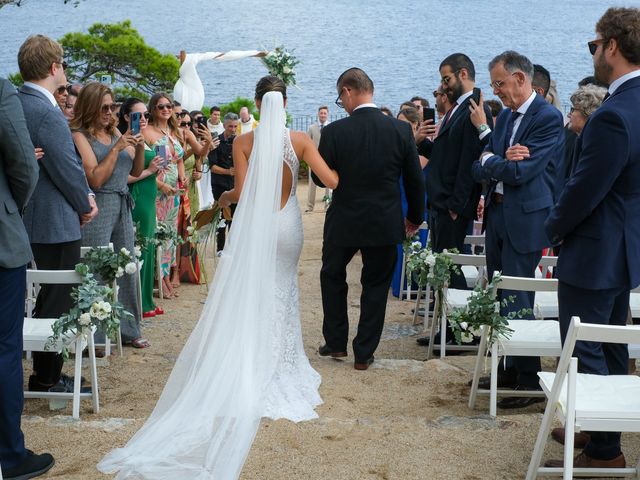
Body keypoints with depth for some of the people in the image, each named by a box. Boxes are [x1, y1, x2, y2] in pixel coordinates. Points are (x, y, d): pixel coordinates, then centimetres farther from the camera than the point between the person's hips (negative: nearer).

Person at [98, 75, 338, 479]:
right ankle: (276, 367, 19)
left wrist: (224, 197, 9)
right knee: (280, 297, 14)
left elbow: (241, 192, -12)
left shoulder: (244, 143, -8)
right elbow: (332, 180, -12)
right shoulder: (300, 141, -7)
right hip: (287, 226, 0)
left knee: (249, 298, 11)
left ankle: (249, 373, 12)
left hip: (253, 227, 0)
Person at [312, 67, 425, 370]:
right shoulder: (401, 130, -8)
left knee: (332, 277, 22)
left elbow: (321, 178, -5)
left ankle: (336, 342, 27)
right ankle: (364, 353, 16)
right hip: (386, 224, 1)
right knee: (376, 286, 13)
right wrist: (415, 216, 14)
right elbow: (415, 180, -1)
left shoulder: (335, 132, -15)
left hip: (344, 221, -1)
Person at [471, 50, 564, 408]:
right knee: (499, 298, 13)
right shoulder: (506, 116, 14)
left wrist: (489, 161, -3)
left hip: (525, 220, -8)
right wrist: (502, 161, -12)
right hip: (497, 216, 9)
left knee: (517, 300, -6)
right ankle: (513, 370, 25)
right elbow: (480, 169, 9)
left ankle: (531, 381, 4)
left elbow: (520, 171, -21)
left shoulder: (548, 118, -13)